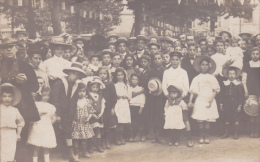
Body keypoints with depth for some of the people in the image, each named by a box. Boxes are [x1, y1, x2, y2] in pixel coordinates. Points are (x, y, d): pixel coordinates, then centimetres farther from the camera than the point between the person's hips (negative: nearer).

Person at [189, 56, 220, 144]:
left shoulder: (212, 78, 6)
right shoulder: (197, 78, 5)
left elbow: (215, 90, 3)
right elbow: (193, 91, 1)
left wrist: (211, 100, -9)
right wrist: (190, 101, -9)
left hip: (210, 101, 1)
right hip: (200, 100, 0)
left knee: (208, 120, 1)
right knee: (200, 120, -3)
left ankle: (206, 137, 13)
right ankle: (201, 137, 10)